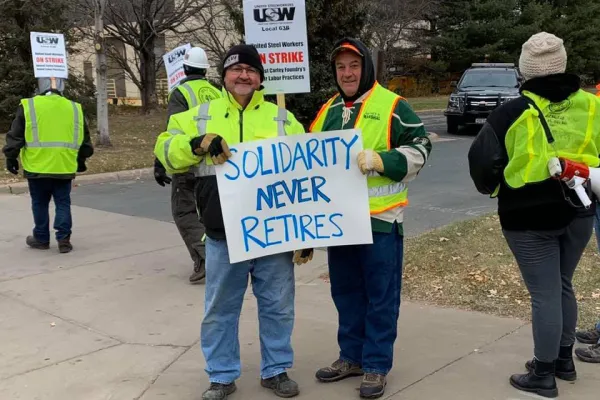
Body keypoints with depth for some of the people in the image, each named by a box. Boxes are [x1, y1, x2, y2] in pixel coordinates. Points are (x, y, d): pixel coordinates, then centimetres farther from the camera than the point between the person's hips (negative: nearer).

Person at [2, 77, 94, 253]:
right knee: (63, 203, 10)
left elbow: (15, 137, -1)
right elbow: (84, 140, 13)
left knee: (40, 203, 12)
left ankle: (41, 239, 20)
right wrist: (81, 160, 25)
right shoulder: (75, 108, 5)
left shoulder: (28, 106, -3)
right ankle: (63, 238, 4)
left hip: (37, 166, -1)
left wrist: (11, 158, 10)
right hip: (64, 166, 2)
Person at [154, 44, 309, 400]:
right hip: (223, 236, 0)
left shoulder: (283, 118, 6)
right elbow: (166, 151, 3)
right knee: (220, 308, 10)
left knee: (278, 306, 10)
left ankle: (276, 370, 29)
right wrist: (198, 142, -17)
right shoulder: (201, 116, 7)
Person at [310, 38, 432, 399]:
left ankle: (376, 365, 15)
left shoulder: (392, 106, -4)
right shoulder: (328, 111, 14)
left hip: (379, 219, -6)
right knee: (346, 293, 15)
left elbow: (419, 149, -8)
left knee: (381, 296, 3)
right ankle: (352, 356, 30)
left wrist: (381, 160, -22)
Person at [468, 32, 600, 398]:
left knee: (545, 294, 2)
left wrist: (492, 188, 12)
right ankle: (564, 360, 34)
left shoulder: (513, 113, -11)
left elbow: (482, 160, -8)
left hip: (530, 215, -4)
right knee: (563, 286, 20)